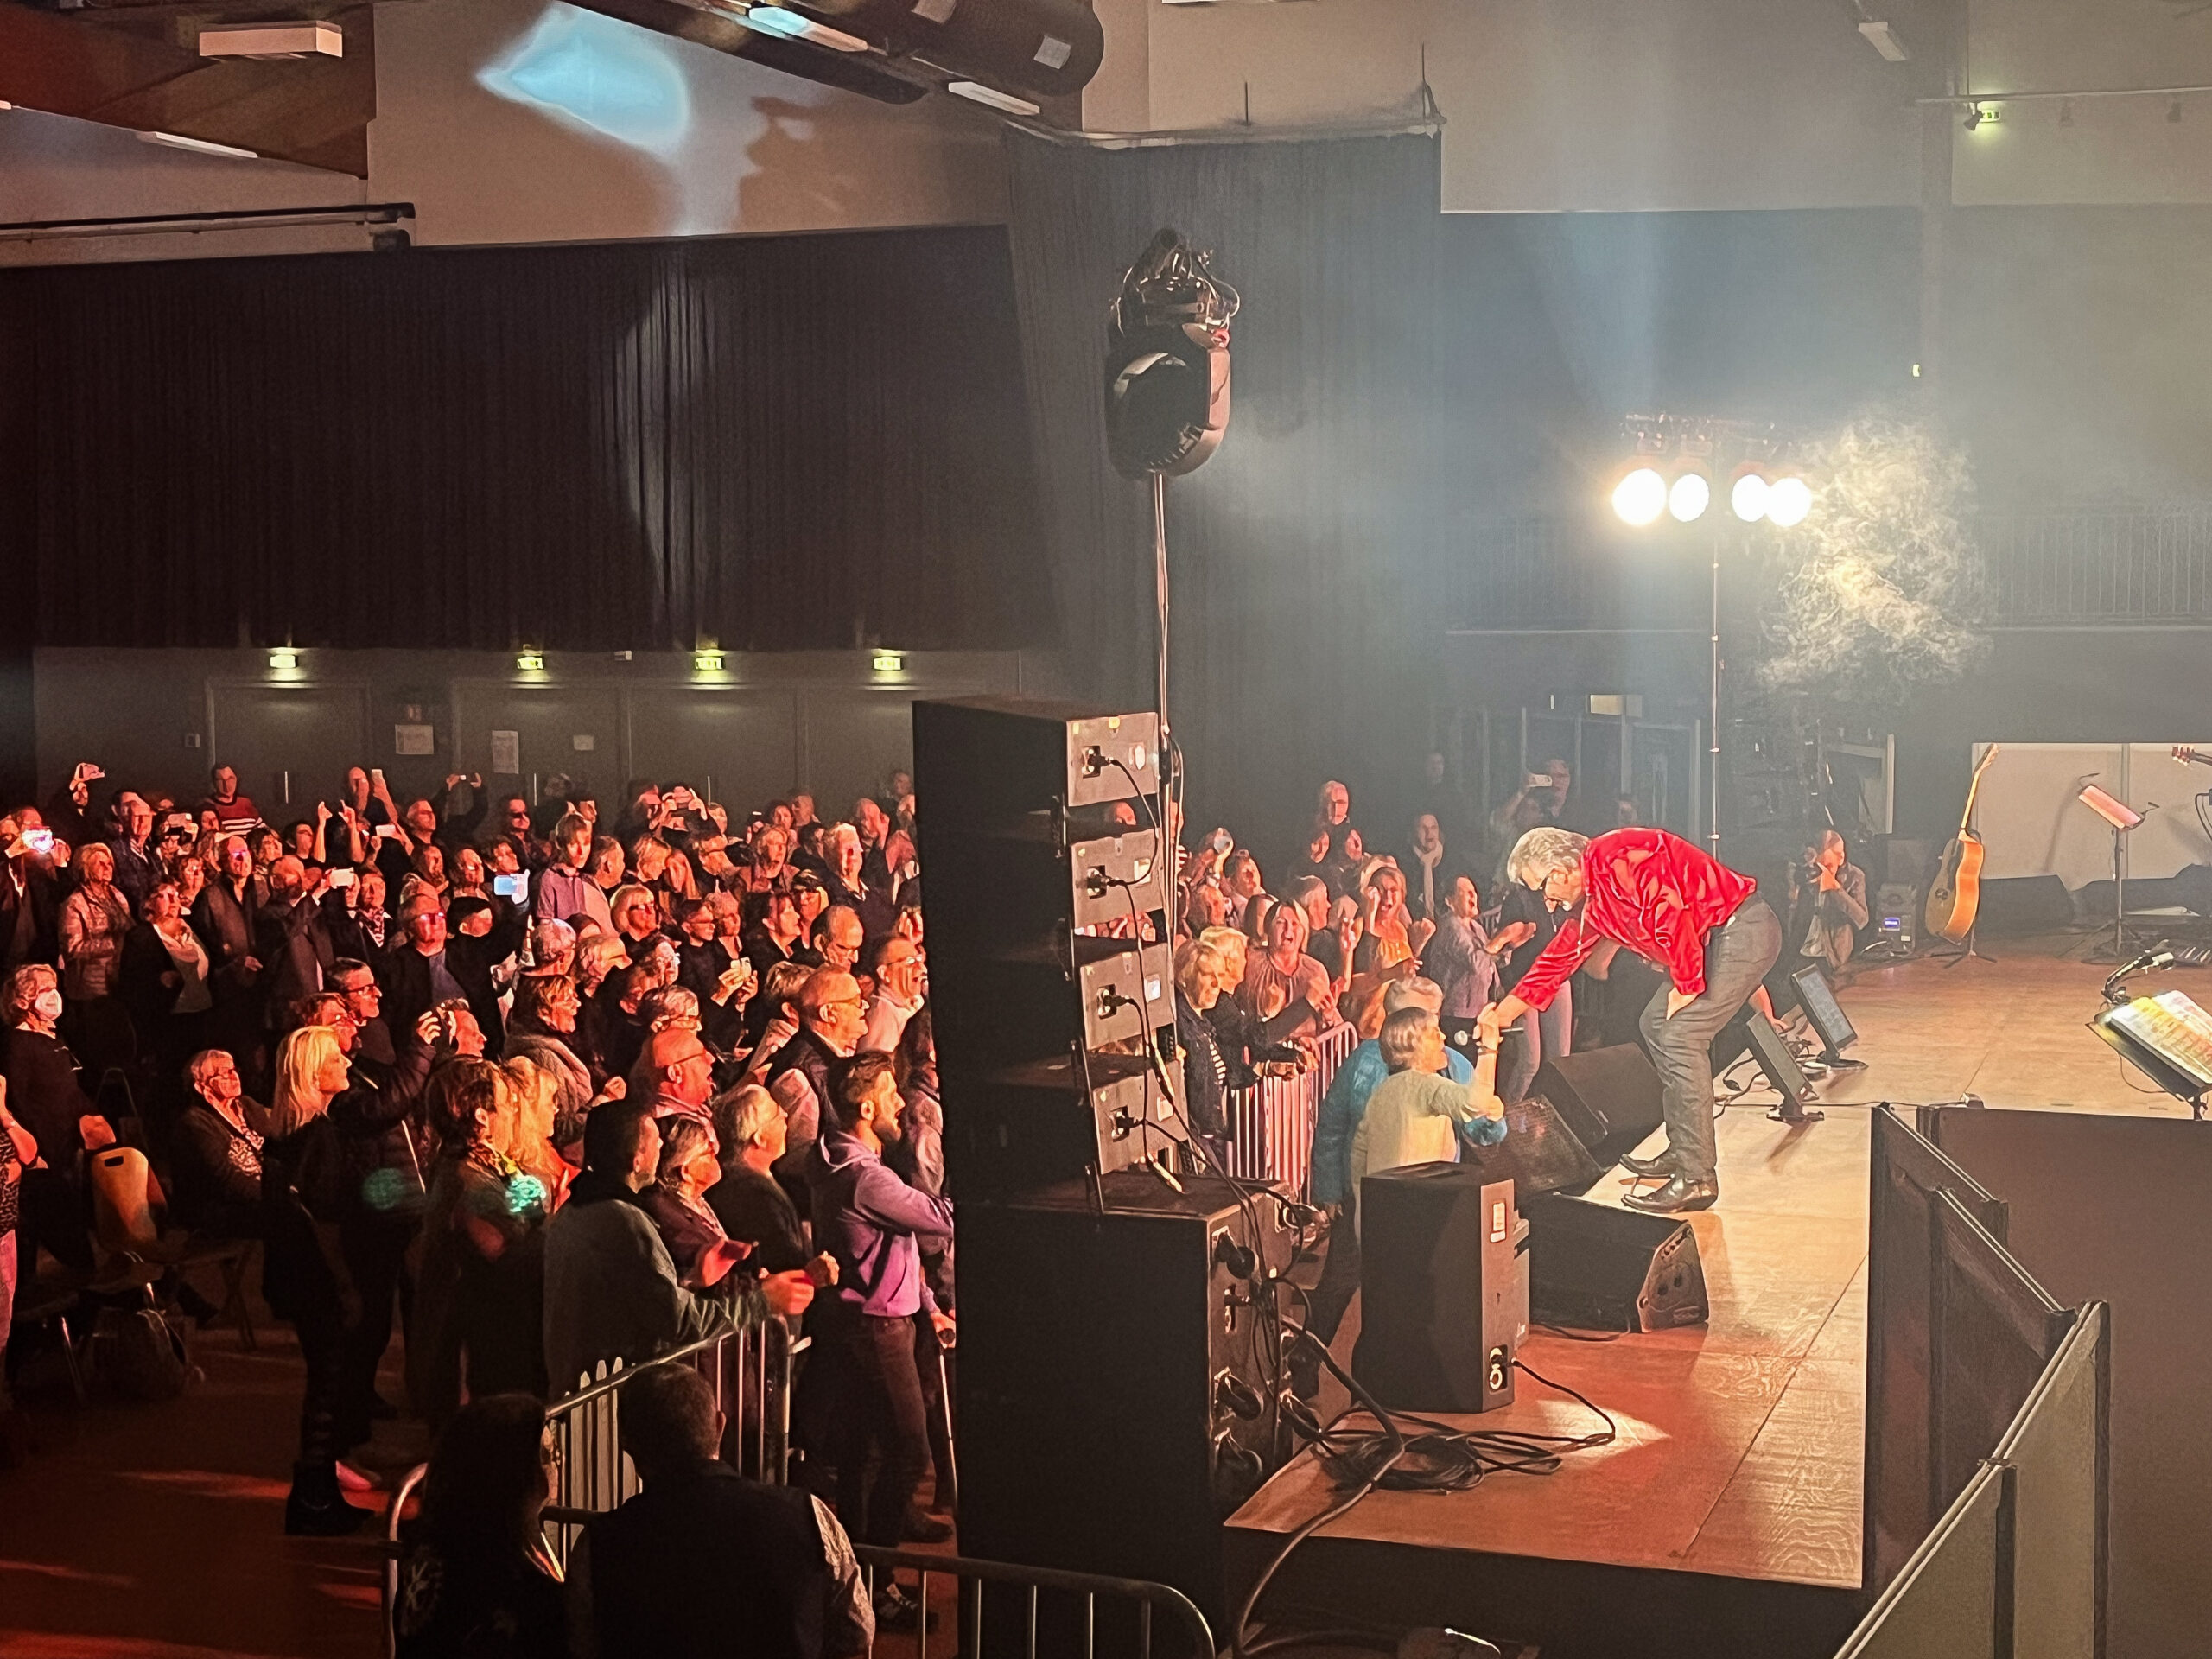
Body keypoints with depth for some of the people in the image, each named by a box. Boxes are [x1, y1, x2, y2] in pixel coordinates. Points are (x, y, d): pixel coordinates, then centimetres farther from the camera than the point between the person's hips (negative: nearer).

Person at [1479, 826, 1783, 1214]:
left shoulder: (1613, 858, -18)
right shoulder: (1592, 905, 15)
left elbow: (1669, 912, -26)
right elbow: (1557, 961, 23)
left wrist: (1686, 986, -16)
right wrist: (1502, 1014, 24)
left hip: (1743, 929, -11)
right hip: (1712, 938, 11)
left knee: (1680, 1036, -15)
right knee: (1656, 1024, 17)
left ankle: (1697, 1179, -13)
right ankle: (1682, 1152, 23)